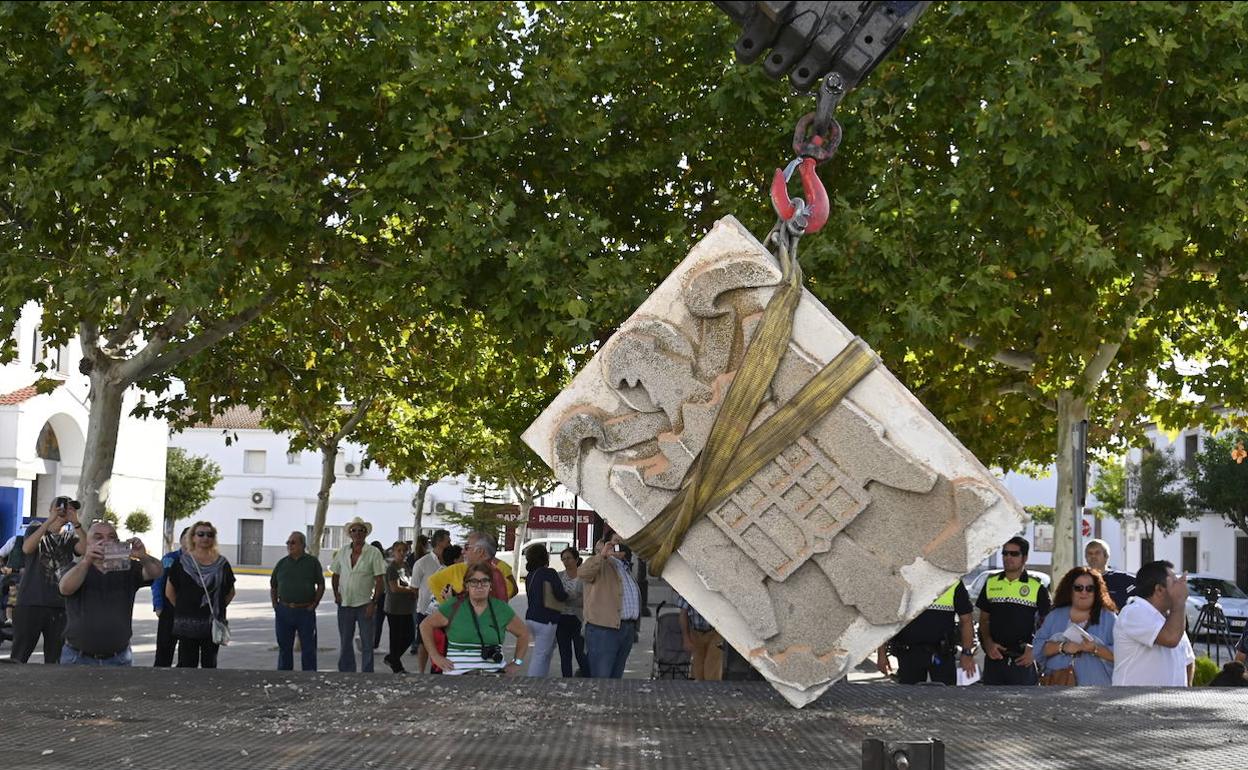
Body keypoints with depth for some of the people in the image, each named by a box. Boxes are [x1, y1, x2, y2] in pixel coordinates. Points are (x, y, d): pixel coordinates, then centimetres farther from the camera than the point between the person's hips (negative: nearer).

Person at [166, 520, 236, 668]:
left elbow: (230, 592, 15)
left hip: (213, 623, 3)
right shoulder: (182, 562, -1)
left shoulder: (221, 563, 6)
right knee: (187, 664, -2)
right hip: (187, 622, -3)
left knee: (210, 664, 10)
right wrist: (182, 608, 3)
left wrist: (218, 608, 7)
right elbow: (169, 592, 3)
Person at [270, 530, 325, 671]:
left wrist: (314, 604, -4)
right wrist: (275, 605, 6)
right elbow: (273, 586, 17)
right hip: (283, 611, 3)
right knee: (284, 647, 9)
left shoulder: (312, 562, 2)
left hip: (305, 612, -3)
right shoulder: (282, 563, 10)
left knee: (308, 648, 0)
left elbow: (321, 585, 3)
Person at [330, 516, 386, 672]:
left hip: (364, 605, -4)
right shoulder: (342, 552, 6)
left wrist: (374, 603, -13)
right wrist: (336, 594, 3)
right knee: (345, 643, 9)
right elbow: (335, 575, 17)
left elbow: (380, 580, -7)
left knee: (366, 644, 0)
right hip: (344, 605, 4)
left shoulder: (373, 553, -6)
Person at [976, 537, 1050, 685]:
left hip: (1023, 661, -3)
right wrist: (988, 643, -2)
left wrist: (1035, 651, -8)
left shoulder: (1037, 588, 1)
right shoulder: (991, 584, 11)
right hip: (994, 658, 3)